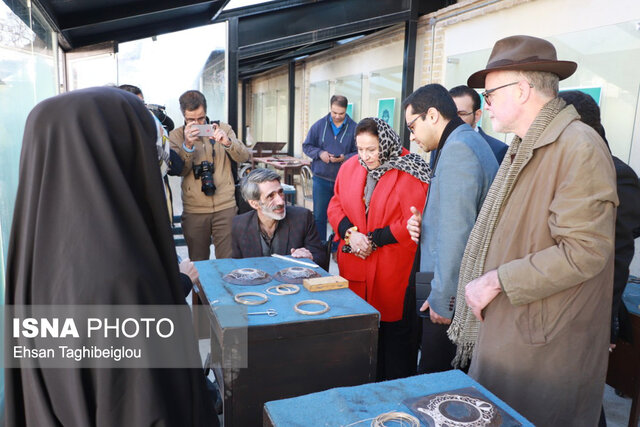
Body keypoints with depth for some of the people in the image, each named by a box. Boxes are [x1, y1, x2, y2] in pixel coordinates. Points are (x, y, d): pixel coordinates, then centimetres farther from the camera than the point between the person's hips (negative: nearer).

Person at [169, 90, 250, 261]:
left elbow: (244, 157, -2)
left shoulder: (223, 129, 8)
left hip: (226, 207, 0)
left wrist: (228, 142, -21)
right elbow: (179, 170, -5)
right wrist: (188, 145, -21)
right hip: (194, 210, 1)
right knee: (197, 264, 9)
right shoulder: (176, 136, 7)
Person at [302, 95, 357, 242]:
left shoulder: (353, 128, -4)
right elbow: (306, 146, 8)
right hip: (321, 179, 1)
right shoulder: (319, 125, 3)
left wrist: (344, 158, -20)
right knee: (319, 215, 6)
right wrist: (319, 153, -10)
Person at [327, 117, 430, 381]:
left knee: (395, 330, 5)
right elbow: (335, 206, 11)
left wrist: (373, 239, -14)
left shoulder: (409, 172, -9)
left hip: (394, 270, -4)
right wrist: (350, 233, -8)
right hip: (354, 268, 5)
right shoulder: (349, 167, 8)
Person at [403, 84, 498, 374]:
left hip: (450, 296, -10)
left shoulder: (457, 148, -16)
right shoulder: (472, 142, 16)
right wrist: (426, 222, 6)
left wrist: (442, 298, -18)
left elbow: (457, 233, -23)